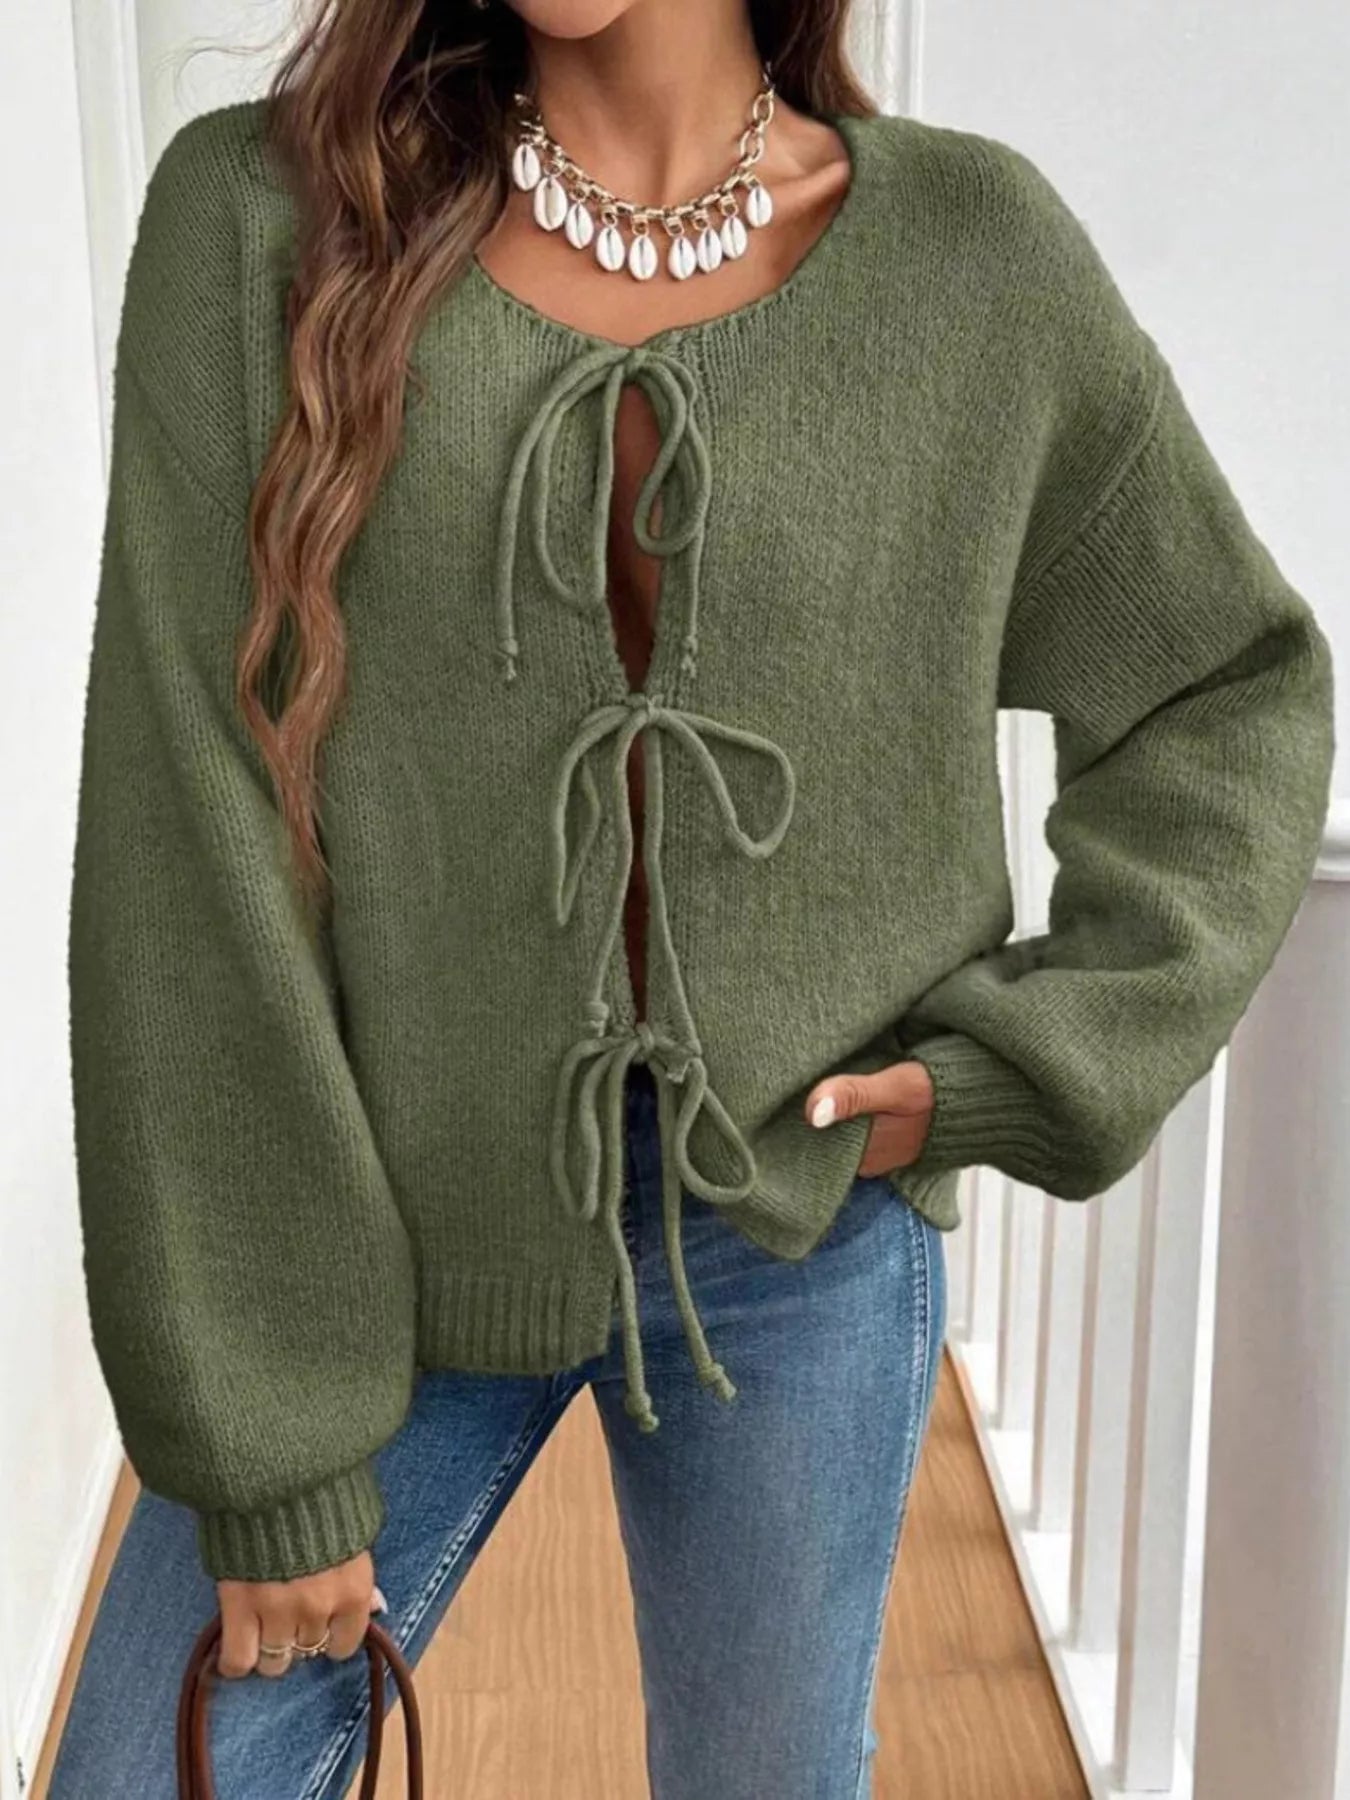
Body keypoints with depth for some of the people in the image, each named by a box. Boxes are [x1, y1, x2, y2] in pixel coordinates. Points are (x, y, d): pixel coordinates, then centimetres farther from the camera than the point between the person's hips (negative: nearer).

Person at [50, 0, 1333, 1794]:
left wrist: (1031, 1066, -4)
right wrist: (262, 1438, -10)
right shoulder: (261, 216, -6)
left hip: (807, 1237, 1)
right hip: (395, 1242, 0)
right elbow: (188, 845, -10)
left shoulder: (976, 251, -3)